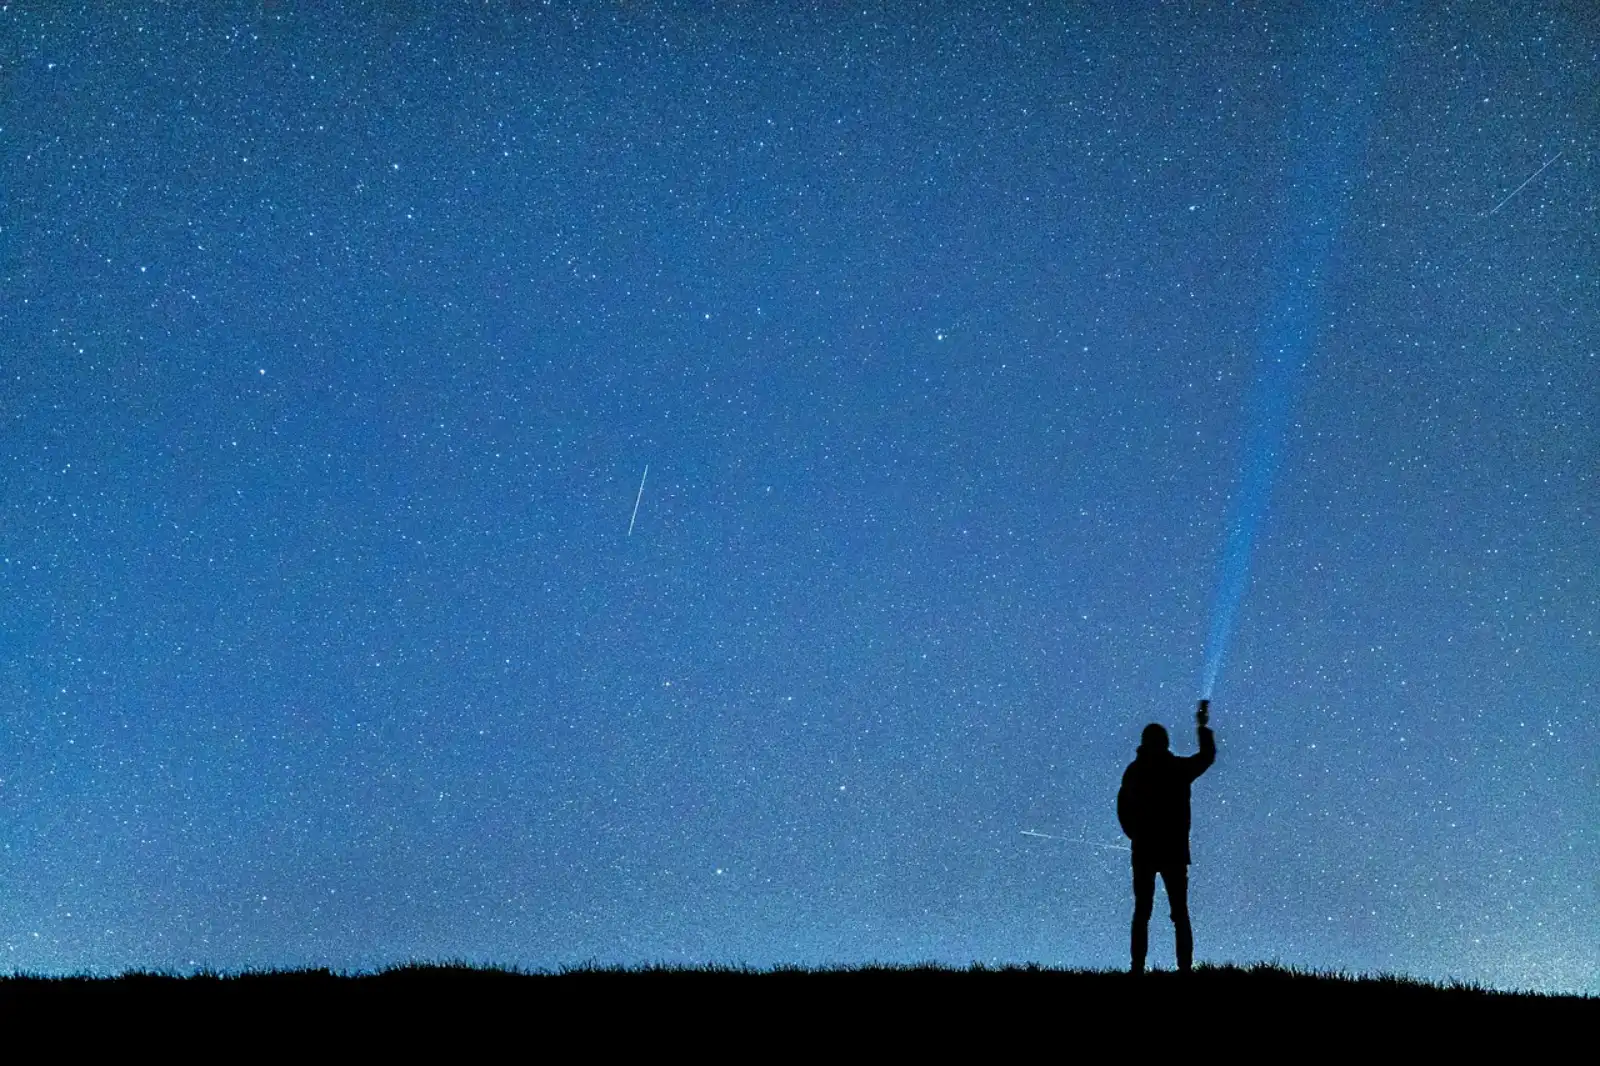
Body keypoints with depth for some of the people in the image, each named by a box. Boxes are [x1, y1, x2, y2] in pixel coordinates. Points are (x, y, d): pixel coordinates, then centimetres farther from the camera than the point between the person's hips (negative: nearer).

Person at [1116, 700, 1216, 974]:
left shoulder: (1134, 770, 0)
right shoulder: (1178, 768, -2)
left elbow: (1123, 807, -4)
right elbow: (1208, 755, 17)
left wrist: (1136, 834, 9)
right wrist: (1202, 726, 30)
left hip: (1144, 851, 1)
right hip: (1174, 851, -1)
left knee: (1142, 913, 5)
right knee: (1180, 913, 5)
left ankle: (1138, 969, -2)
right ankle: (1185, 969, -3)